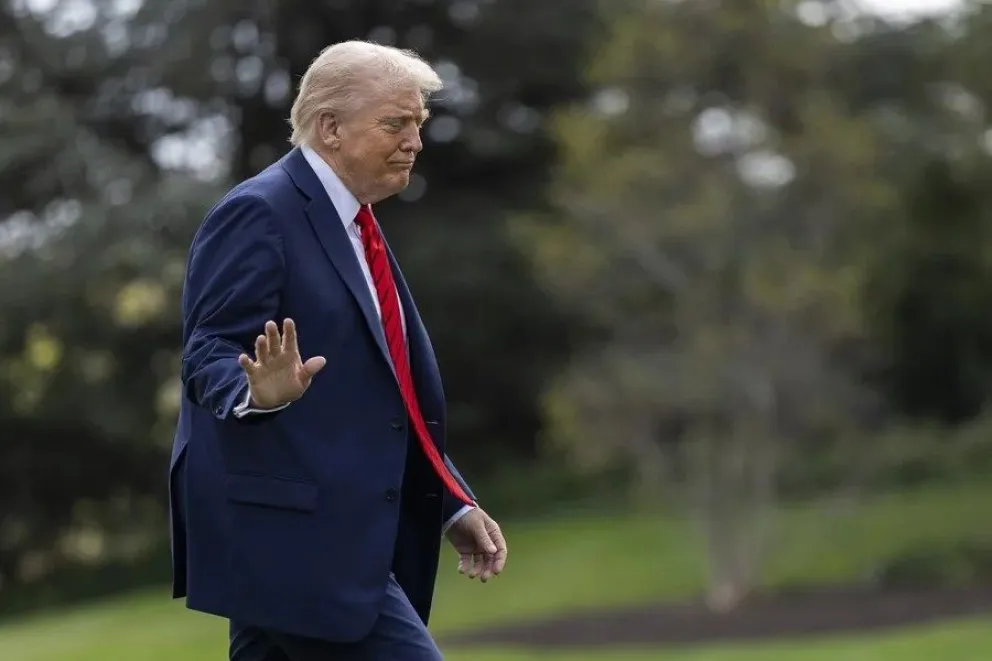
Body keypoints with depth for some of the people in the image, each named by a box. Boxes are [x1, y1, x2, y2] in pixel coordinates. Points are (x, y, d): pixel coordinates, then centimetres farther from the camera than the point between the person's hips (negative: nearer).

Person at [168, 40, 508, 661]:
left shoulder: (357, 229, 21)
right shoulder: (259, 213, -9)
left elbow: (386, 396, 26)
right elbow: (209, 355, -16)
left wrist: (454, 507, 19)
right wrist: (260, 392, -38)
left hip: (338, 535, 10)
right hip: (288, 533, -10)